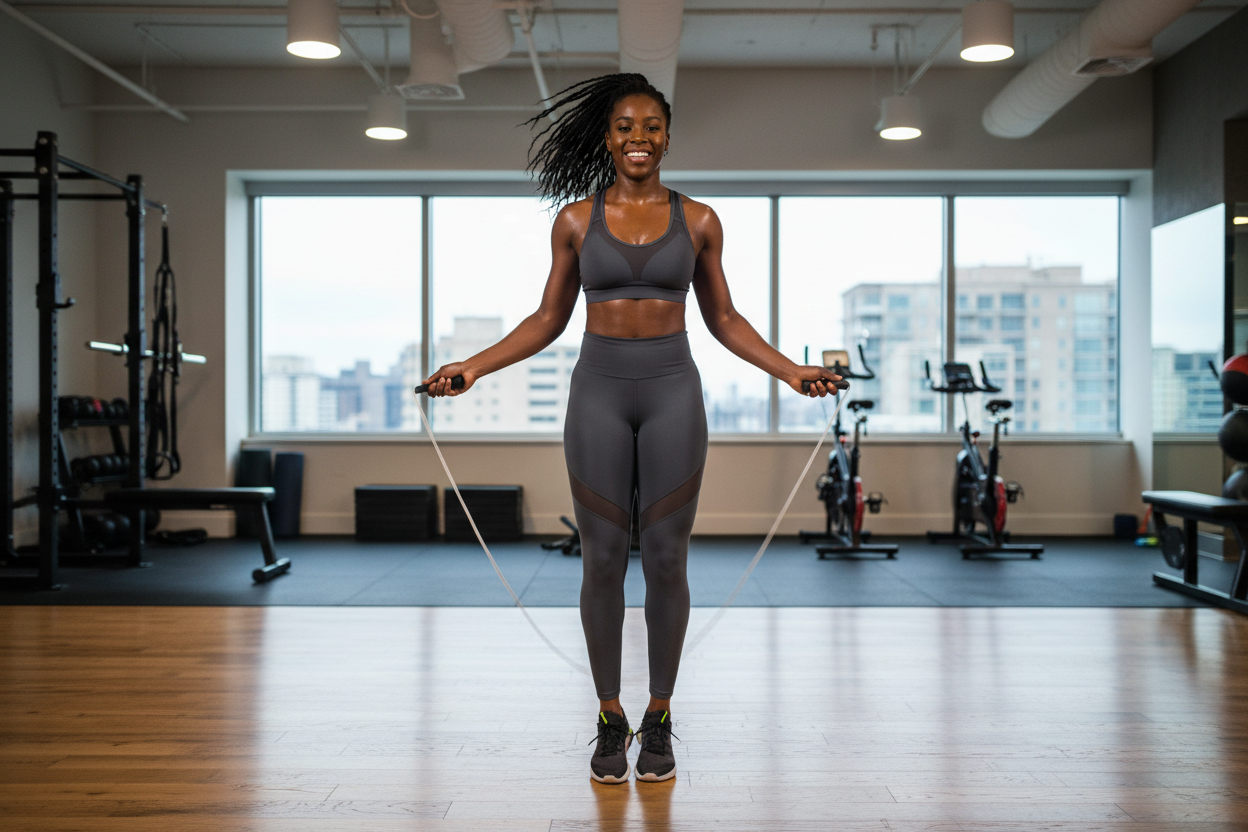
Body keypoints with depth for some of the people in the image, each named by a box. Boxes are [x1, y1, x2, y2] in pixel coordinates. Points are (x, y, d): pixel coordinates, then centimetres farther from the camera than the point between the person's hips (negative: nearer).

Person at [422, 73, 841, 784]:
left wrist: (790, 371, 2)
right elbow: (550, 318, 9)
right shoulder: (576, 218, 4)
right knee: (603, 560, 3)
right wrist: (474, 366, -1)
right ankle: (612, 719, 19)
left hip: (673, 393, 0)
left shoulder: (697, 220, 4)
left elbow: (723, 318, 11)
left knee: (666, 561, 3)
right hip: (599, 394, 0)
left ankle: (659, 718, 19)